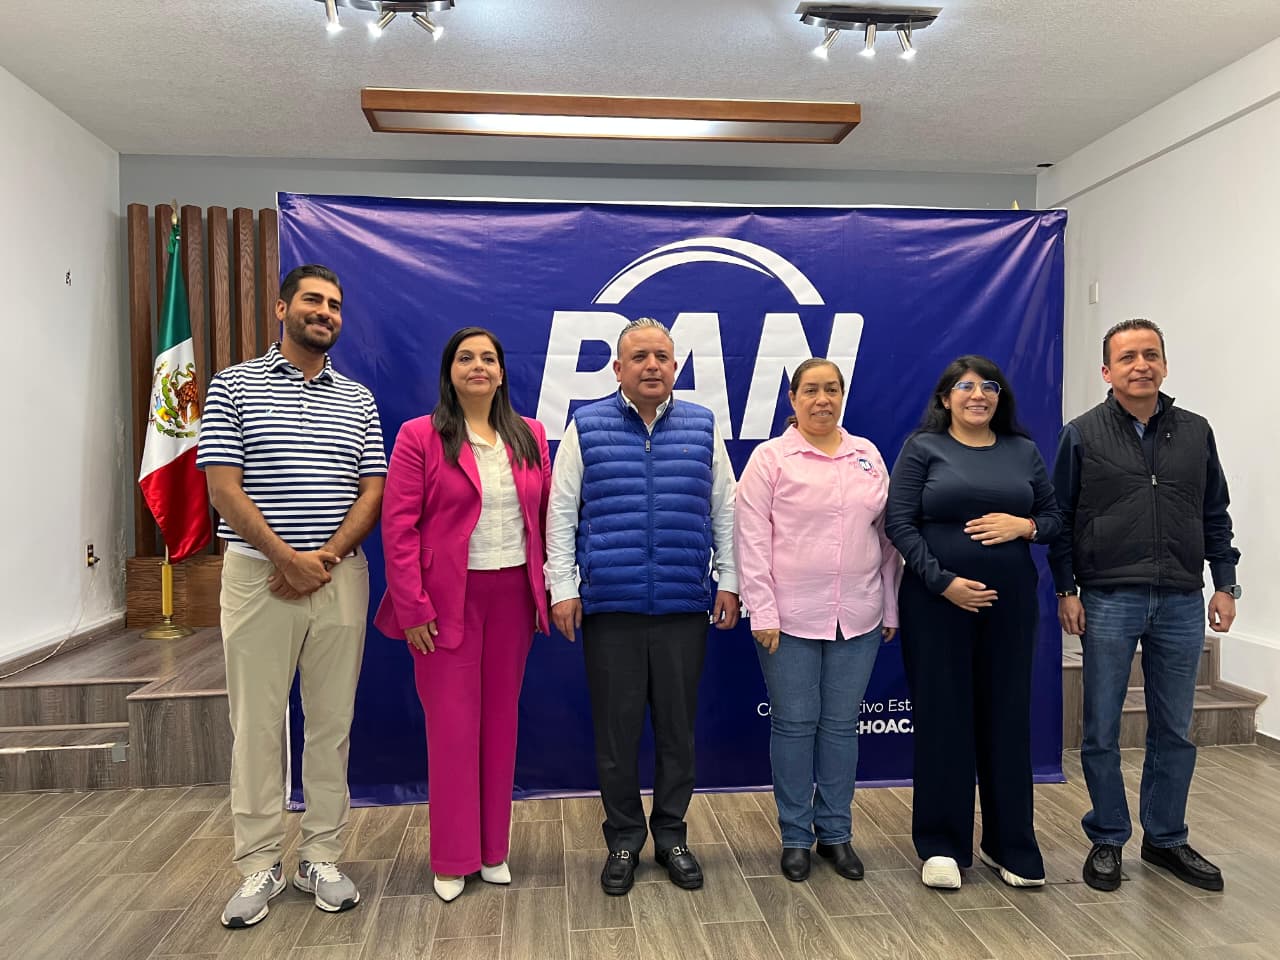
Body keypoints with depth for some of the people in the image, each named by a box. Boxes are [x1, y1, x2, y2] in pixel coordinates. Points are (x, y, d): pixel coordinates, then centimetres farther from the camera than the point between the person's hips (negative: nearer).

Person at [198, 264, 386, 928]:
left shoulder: (359, 400, 10)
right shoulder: (234, 386, 2)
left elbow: (373, 492, 4)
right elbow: (224, 489, -6)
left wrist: (323, 558, -10)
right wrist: (288, 558, -12)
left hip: (340, 577, 3)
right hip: (258, 574, -2)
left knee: (332, 723, 8)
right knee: (256, 724, 4)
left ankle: (321, 858, 21)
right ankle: (259, 865, 18)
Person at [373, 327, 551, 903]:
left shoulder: (529, 436, 8)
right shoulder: (420, 437, -4)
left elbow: (545, 515, 10)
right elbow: (398, 527, -9)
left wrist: (547, 585, 3)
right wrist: (412, 608, -13)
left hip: (513, 595, 4)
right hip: (449, 598, -4)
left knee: (501, 719, 12)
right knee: (452, 724, 2)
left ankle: (494, 850, 27)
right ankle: (452, 860, 20)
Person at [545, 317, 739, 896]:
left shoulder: (703, 427, 8)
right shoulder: (586, 427, 3)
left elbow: (724, 510, 11)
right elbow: (561, 512, 3)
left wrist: (728, 581, 7)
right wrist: (562, 588, -2)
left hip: (685, 608, 1)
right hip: (609, 607, -1)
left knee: (677, 725, 11)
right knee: (616, 728, 8)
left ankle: (671, 835, 29)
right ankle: (623, 839, 26)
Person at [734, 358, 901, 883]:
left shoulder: (868, 456, 9)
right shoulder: (770, 458, -2)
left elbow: (887, 535, 12)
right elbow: (752, 540, -6)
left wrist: (891, 607, 10)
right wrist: (762, 612, -11)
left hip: (858, 618, 3)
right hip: (790, 617, -3)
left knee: (841, 724, 12)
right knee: (794, 724, 6)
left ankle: (836, 832, 26)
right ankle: (795, 836, 21)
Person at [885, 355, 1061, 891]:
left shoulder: (1023, 451, 11)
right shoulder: (923, 448, 0)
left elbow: (1054, 517, 13)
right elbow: (899, 522, -6)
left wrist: (1023, 526, -9)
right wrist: (943, 581, -15)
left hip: (1010, 602, 3)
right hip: (937, 601, -3)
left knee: (1007, 718, 8)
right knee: (942, 718, 3)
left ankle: (1010, 845, 22)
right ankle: (942, 846, 17)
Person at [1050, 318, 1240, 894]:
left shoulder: (1195, 432, 7)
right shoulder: (1082, 435, -1)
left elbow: (1215, 516, 12)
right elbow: (1061, 519, 0)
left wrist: (1225, 585, 6)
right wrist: (1066, 591, -5)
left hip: (1181, 603, 3)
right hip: (1108, 602, -3)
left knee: (1174, 731, 12)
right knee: (1101, 731, 6)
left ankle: (1166, 839, 28)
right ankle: (1107, 840, 21)